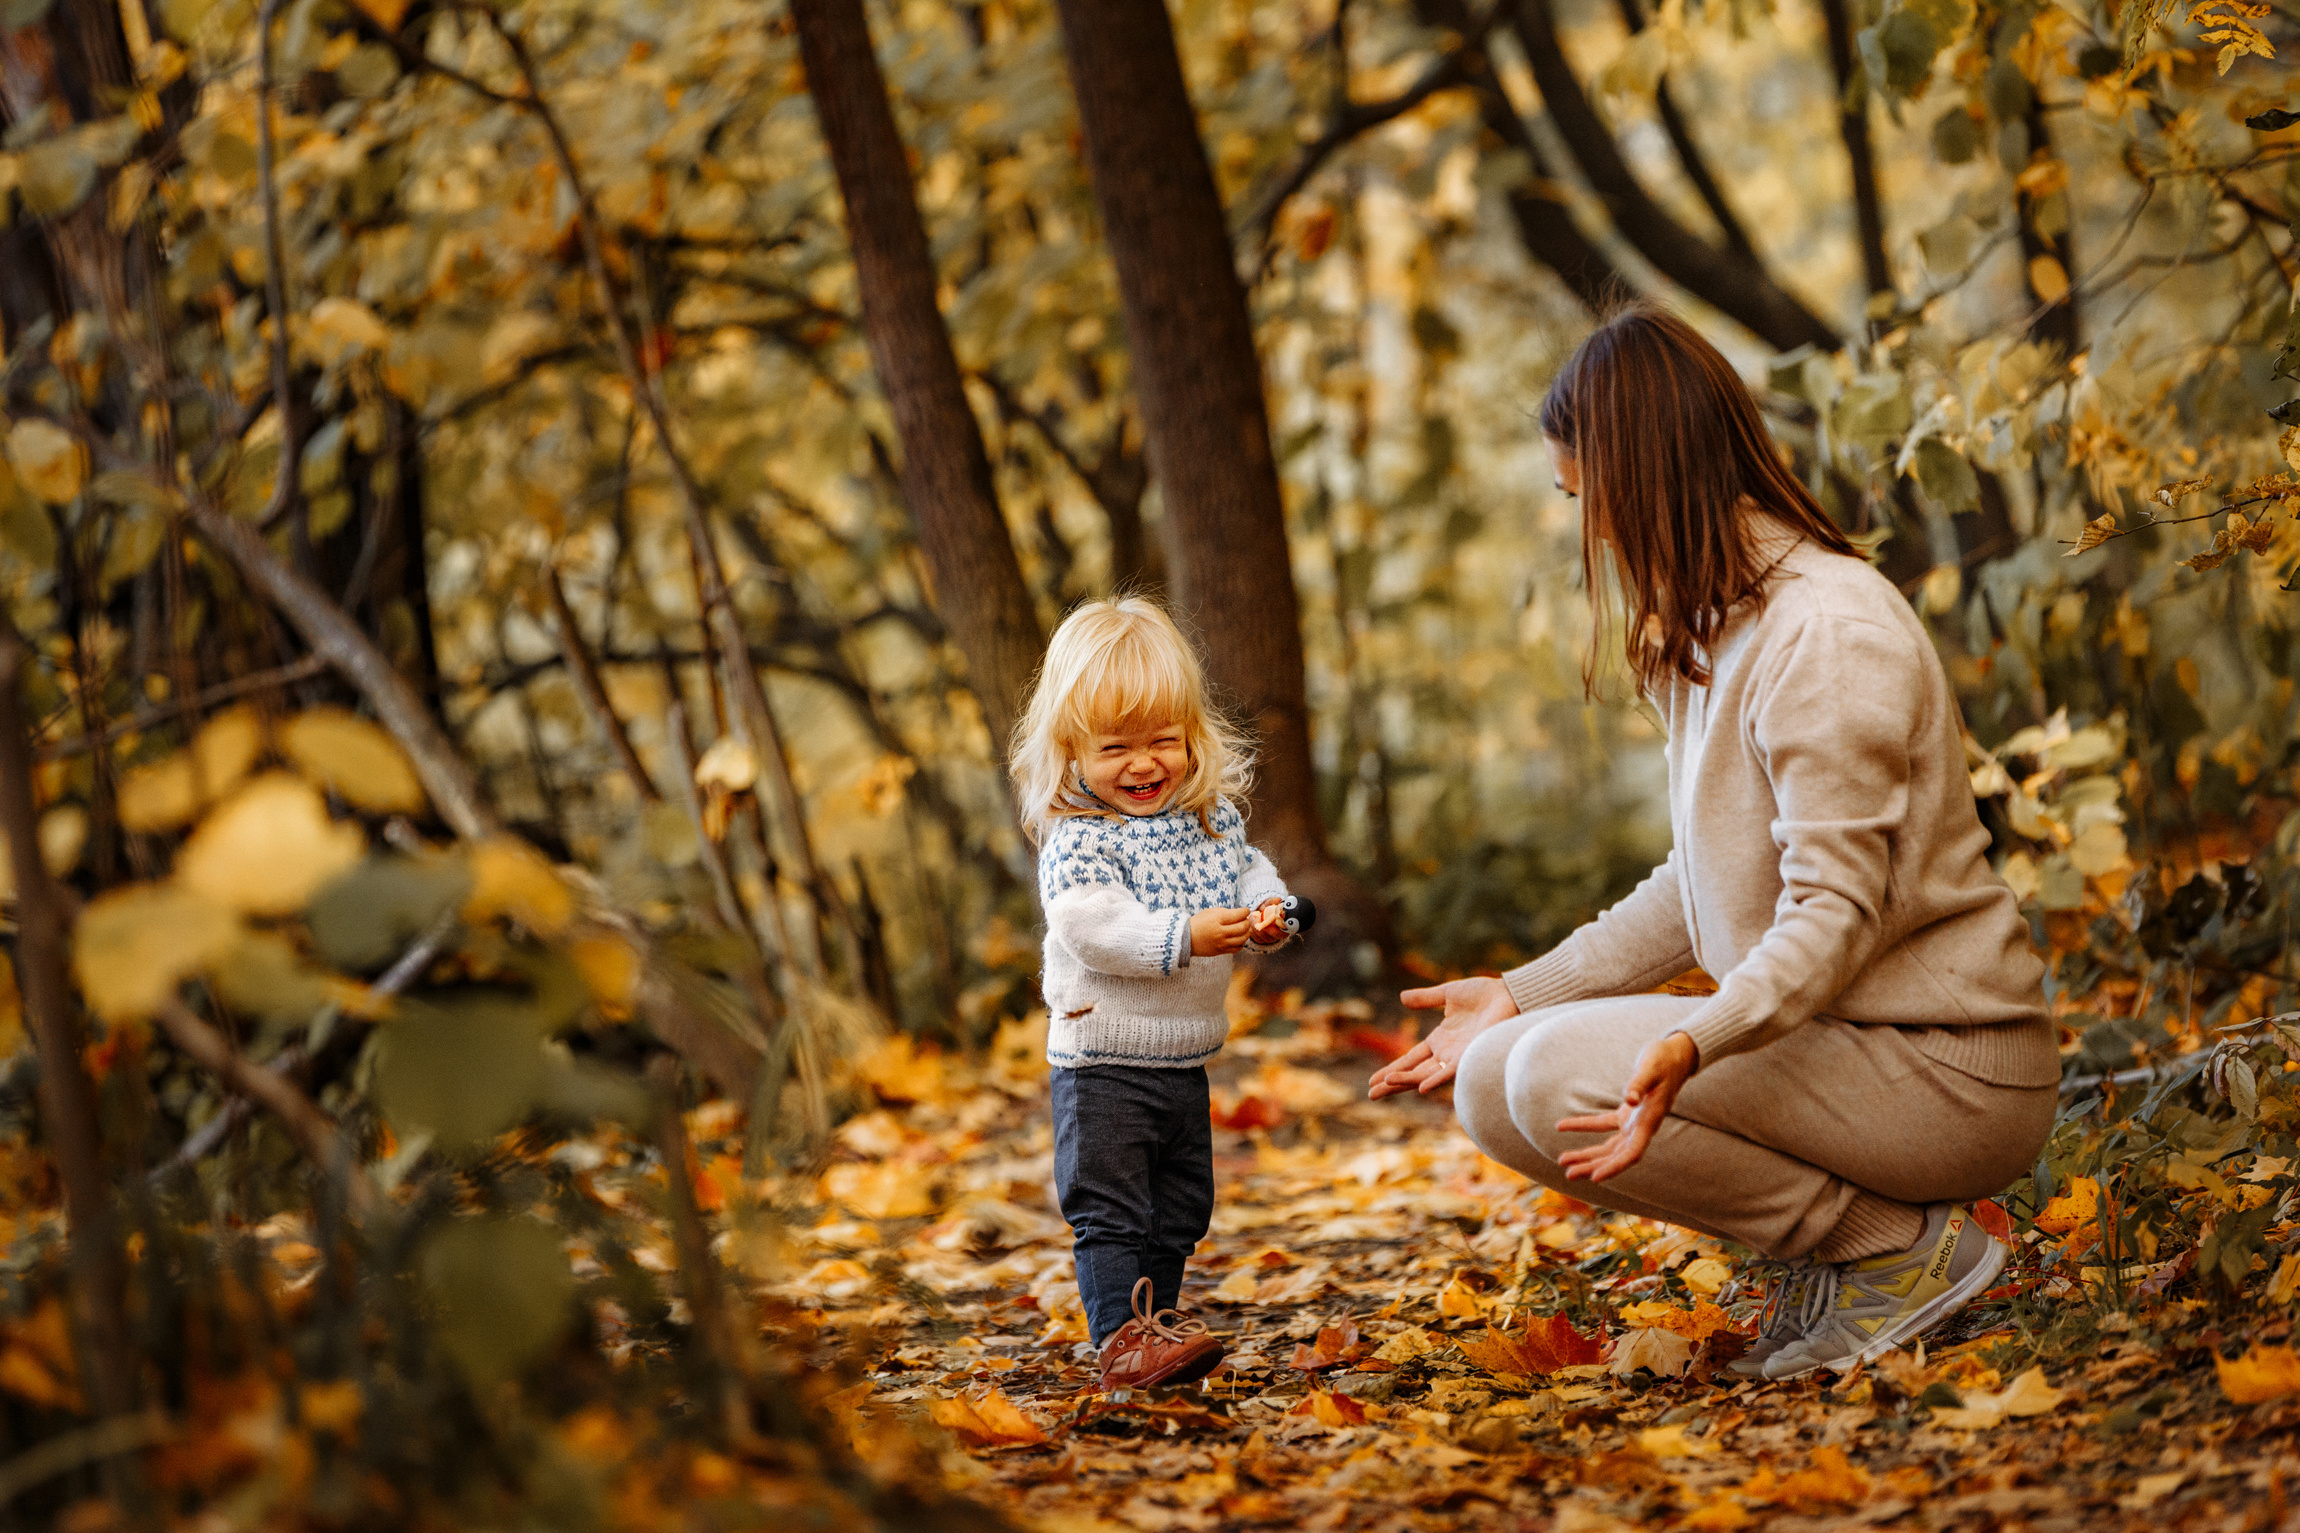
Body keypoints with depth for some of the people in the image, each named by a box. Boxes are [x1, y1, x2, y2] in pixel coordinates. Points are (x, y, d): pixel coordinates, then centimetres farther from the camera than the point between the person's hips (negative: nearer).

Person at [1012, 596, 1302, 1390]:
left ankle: (1153, 1323, 27)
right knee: (1110, 1212, -8)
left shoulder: (1212, 821, 5)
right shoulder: (1076, 840, -16)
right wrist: (1183, 937, -36)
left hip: (1184, 1062, 7)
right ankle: (1124, 1337, -8)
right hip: (1103, 1063, -7)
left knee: (1178, 1212, 16)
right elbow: (1092, 928, -26)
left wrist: (1267, 913, -11)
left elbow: (1248, 872, 12)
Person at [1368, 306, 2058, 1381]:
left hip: (1944, 1072, -10)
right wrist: (1520, 995, 11)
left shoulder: (1828, 630, -19)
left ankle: (1903, 1248, -9)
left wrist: (1691, 1045, -42)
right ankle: (1839, 1236, 7)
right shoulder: (1716, 629, 12)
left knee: (1559, 1080, -24)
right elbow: (1700, 889, 16)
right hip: (1824, 1037, 10)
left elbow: (1838, 911, -26)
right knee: (1494, 1080, 1)